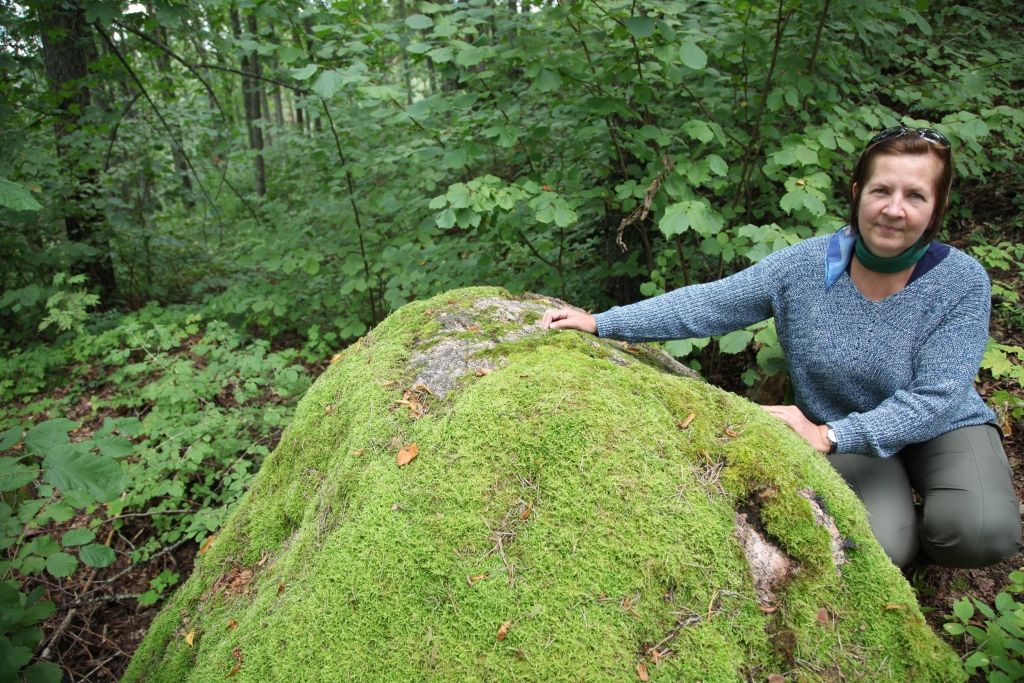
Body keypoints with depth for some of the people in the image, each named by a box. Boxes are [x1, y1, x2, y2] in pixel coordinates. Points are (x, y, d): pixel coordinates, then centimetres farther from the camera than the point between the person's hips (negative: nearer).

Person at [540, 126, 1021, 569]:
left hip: (944, 427, 1)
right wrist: (601, 323, -23)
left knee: (981, 532, -26)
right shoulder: (806, 266, -17)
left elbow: (935, 399, -24)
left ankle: (921, 542, 11)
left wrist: (828, 436, -38)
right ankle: (901, 541, 15)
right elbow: (707, 304, -17)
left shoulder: (962, 283, -19)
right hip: (846, 433, 0)